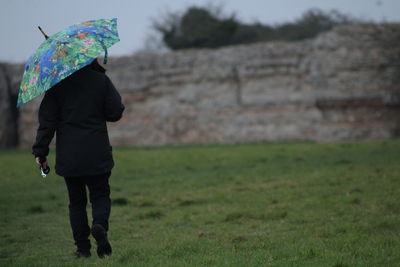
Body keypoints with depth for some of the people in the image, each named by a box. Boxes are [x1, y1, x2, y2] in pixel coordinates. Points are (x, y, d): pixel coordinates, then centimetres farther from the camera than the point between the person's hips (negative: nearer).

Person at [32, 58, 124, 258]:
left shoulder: (57, 84, -2)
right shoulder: (101, 81, -3)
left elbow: (47, 120, -3)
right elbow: (115, 113, -3)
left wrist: (40, 151, 1)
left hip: (68, 156, 1)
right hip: (97, 155, -1)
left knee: (76, 200, 12)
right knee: (100, 195, 11)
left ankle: (82, 248, 8)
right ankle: (100, 224, -19)